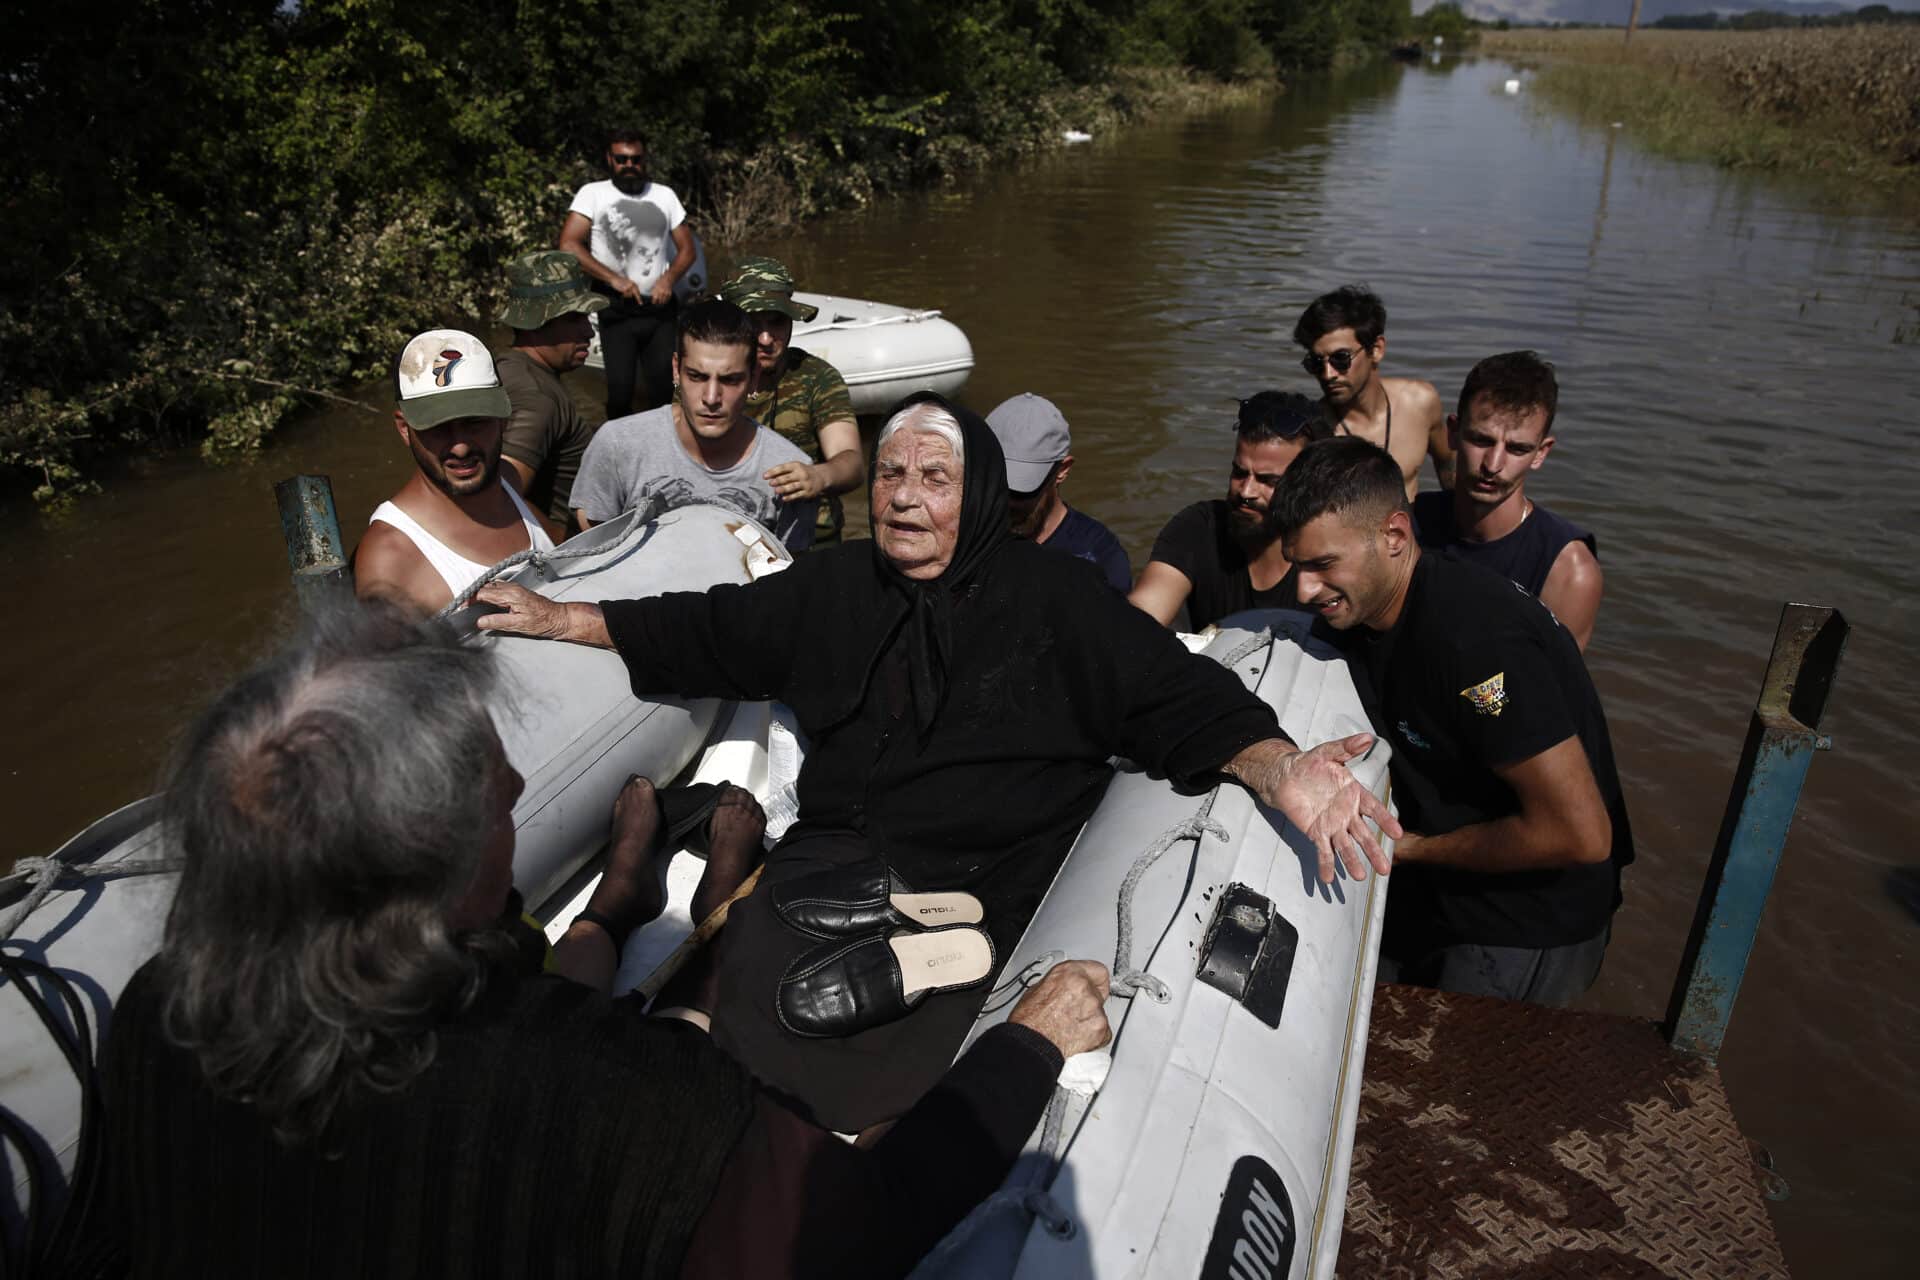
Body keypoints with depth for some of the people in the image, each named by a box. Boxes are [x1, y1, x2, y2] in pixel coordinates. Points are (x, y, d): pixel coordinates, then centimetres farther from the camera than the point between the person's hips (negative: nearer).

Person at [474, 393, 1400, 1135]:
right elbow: (705, 631, 26)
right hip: (833, 861, 4)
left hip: (983, 882, -4)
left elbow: (1181, 697, -5)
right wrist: (562, 619, 24)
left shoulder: (1053, 599, 3)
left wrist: (1278, 769, -24)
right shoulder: (835, 587, 15)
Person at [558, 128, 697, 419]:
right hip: (617, 311, -3)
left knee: (664, 384, 5)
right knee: (620, 387, -7)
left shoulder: (664, 196, 10)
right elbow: (568, 245, -8)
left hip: (660, 309, 3)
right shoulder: (593, 193, 0)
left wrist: (669, 278, -9)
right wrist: (613, 278, -17)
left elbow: (687, 248, 12)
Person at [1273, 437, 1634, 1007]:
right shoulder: (1352, 612, -5)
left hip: (1532, 924, -8)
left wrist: (1411, 849, -18)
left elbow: (1580, 833, -31)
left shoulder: (1475, 638, -33)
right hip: (1432, 891, 8)